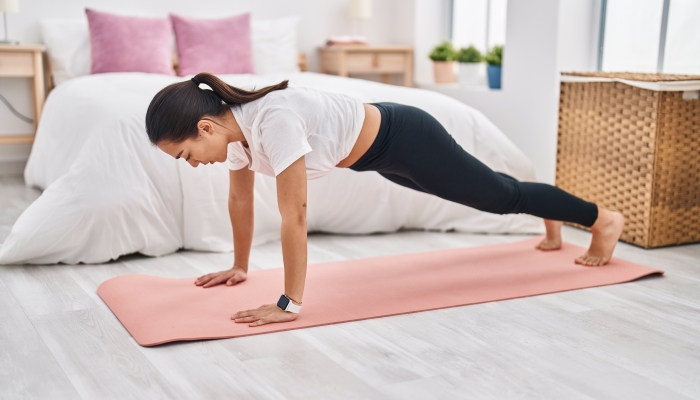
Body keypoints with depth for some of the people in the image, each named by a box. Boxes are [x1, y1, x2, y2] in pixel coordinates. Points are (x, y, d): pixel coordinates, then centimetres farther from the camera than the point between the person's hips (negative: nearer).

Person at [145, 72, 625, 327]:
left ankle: (602, 218, 36)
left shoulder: (272, 121, -38)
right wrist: (240, 267, 11)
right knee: (491, 192, 30)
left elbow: (294, 216, -37)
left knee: (501, 196, 12)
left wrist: (291, 303, -33)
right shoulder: (235, 125, -11)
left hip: (403, 139, -8)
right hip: (381, 155, 8)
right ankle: (552, 222, 57)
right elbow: (240, 199, 3)